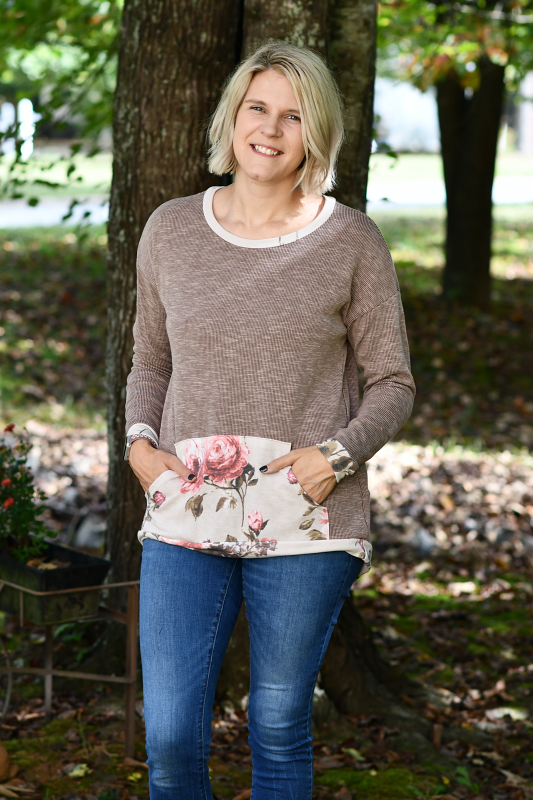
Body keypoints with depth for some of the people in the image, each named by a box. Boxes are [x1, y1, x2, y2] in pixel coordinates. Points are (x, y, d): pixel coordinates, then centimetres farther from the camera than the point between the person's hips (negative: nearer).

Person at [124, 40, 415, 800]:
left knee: (279, 730, 8)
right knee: (171, 738, -3)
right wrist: (140, 443, -1)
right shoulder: (171, 230, 7)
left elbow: (393, 383, 4)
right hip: (186, 517, 2)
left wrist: (336, 454, -13)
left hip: (303, 523, -2)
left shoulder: (352, 242, -1)